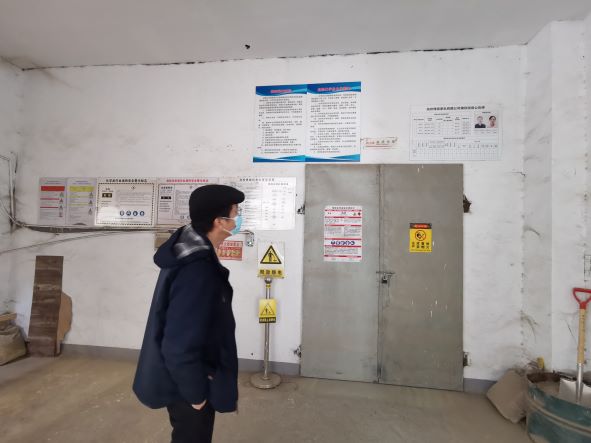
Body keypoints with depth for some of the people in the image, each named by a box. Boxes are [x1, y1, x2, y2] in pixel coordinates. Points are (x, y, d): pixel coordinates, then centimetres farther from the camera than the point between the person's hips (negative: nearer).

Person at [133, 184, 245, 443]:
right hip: (185, 386, -9)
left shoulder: (191, 255, -1)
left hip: (188, 378, 9)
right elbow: (180, 345, -30)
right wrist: (196, 393, -16)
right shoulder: (196, 272, -33)